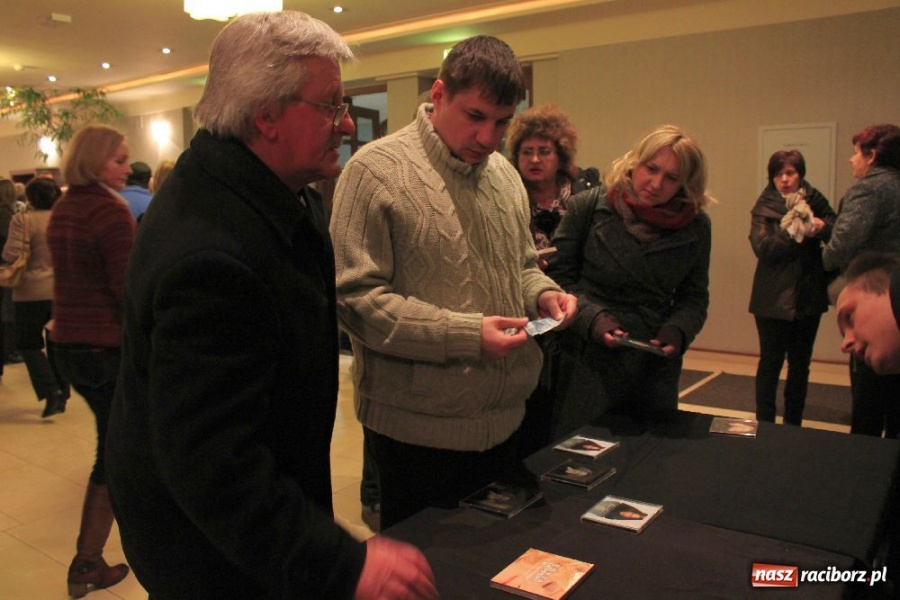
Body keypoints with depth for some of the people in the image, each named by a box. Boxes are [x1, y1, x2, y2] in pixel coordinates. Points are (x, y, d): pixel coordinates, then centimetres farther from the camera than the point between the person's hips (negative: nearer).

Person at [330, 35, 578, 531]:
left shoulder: (505, 174, 10)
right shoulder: (376, 170, -13)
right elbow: (355, 299, -19)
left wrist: (543, 293, -1)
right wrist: (468, 335, -22)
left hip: (503, 419, 7)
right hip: (419, 429, -6)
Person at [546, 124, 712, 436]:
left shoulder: (696, 226, 2)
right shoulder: (588, 206, -7)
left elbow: (695, 297, 9)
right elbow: (559, 277, -4)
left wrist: (678, 331, -11)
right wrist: (592, 318, -19)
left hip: (657, 371, 3)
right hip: (589, 364, -3)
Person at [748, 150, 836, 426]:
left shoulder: (815, 201, 4)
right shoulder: (764, 207, -3)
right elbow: (763, 248, -16)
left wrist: (823, 228, -19)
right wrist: (798, 232, -22)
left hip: (809, 297, 4)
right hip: (774, 299, -3)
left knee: (800, 363, 13)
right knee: (770, 362, 3)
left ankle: (793, 424, 26)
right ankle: (764, 424, 15)